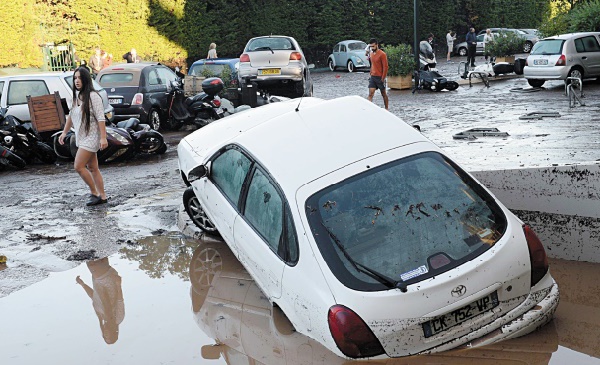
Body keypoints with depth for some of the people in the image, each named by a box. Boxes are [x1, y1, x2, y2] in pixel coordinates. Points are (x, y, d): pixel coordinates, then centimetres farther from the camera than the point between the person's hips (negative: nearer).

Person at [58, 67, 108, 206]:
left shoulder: (93, 96, -14)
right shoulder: (77, 96, 11)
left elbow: (100, 118, -18)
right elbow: (71, 115, 21)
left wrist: (103, 137, -23)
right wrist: (64, 132, 21)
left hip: (91, 137, -9)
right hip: (82, 137, 9)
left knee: (78, 166, -11)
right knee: (92, 168, 10)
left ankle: (94, 193, 3)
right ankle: (102, 196, 16)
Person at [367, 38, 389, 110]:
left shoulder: (382, 54, -13)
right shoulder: (372, 54, 9)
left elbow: (385, 67, -15)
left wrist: (383, 78, -17)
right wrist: (371, 74, 13)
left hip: (380, 77, -6)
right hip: (372, 77, 6)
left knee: (383, 94, 8)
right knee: (370, 94, -6)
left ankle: (386, 108, 22)